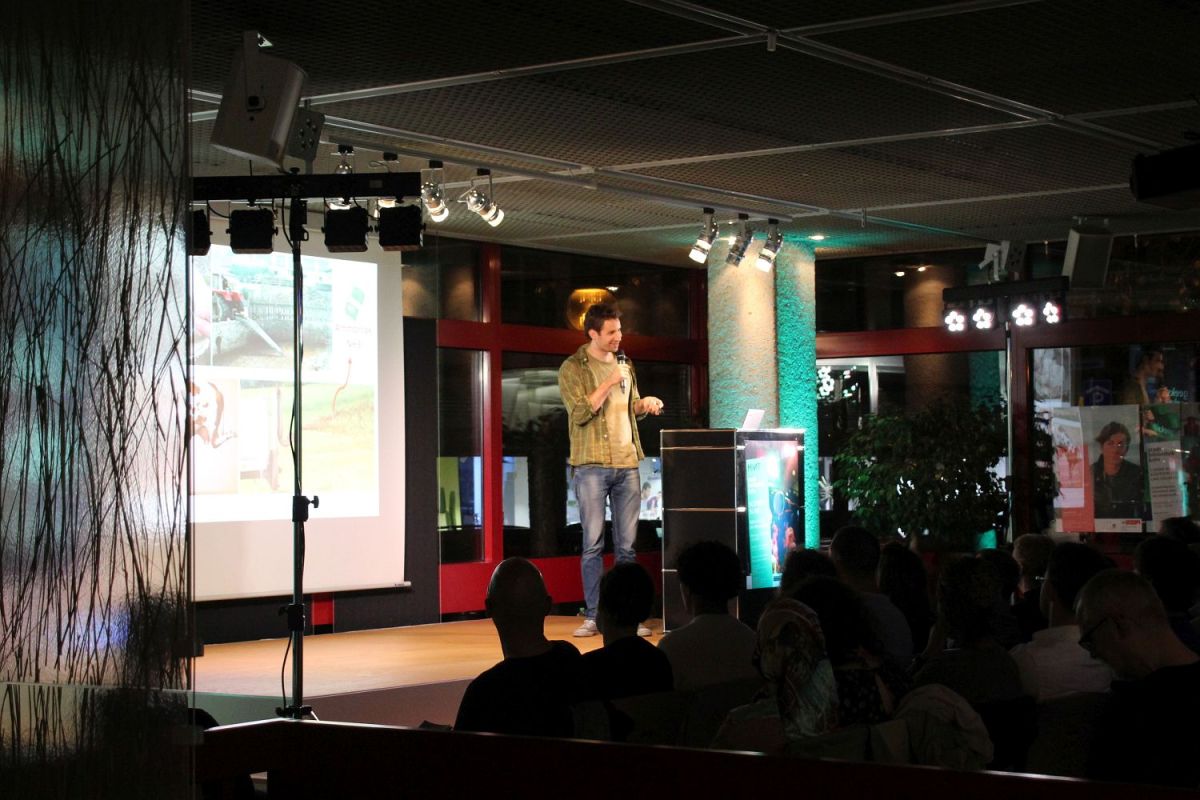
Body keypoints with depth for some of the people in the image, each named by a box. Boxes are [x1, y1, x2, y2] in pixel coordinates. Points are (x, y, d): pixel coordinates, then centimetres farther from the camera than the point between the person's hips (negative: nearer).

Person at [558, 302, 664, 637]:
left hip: (627, 465, 5)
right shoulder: (572, 368, -2)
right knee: (593, 544, -4)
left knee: (627, 545, 4)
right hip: (592, 466, -5)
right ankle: (592, 616, 1)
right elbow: (579, 413, -12)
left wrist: (645, 404, 3)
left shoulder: (624, 366, 15)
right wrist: (608, 384, -15)